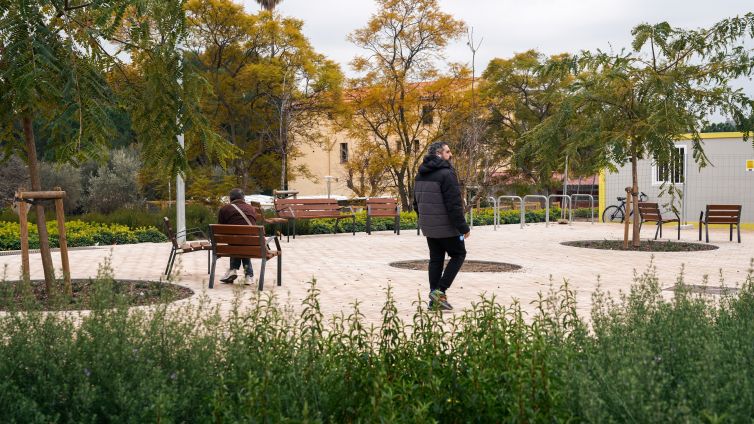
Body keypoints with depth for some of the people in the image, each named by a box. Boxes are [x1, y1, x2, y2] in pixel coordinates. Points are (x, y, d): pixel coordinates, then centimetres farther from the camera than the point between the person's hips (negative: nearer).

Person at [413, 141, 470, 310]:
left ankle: (434, 299, 12)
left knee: (435, 259, 13)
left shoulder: (421, 175, 10)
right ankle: (440, 291, -4)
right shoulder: (446, 174, -17)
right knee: (458, 254, 7)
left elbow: (416, 203, 17)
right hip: (446, 227, -7)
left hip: (428, 227, 8)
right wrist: (463, 227, -15)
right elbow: (454, 204, -20)